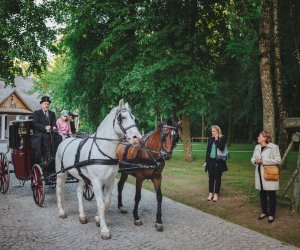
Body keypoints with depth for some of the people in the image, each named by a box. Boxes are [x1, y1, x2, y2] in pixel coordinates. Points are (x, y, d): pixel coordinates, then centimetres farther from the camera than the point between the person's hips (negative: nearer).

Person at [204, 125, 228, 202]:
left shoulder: (222, 138, -5)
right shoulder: (210, 139, 8)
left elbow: (221, 148, -20)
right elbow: (208, 150, 11)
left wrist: (216, 139, -17)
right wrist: (206, 161, 10)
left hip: (218, 161, -4)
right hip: (210, 161, 4)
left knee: (217, 178, 4)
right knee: (211, 177, 9)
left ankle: (216, 194, 13)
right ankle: (211, 193, 19)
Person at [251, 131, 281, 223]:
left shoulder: (274, 147, -10)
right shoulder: (257, 147, 12)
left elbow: (278, 160, -14)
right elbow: (253, 159, 18)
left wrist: (263, 161, -18)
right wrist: (255, 161, -7)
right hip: (260, 174, 6)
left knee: (271, 195, 1)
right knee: (262, 194, 13)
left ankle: (271, 214, 12)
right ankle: (264, 212, 26)